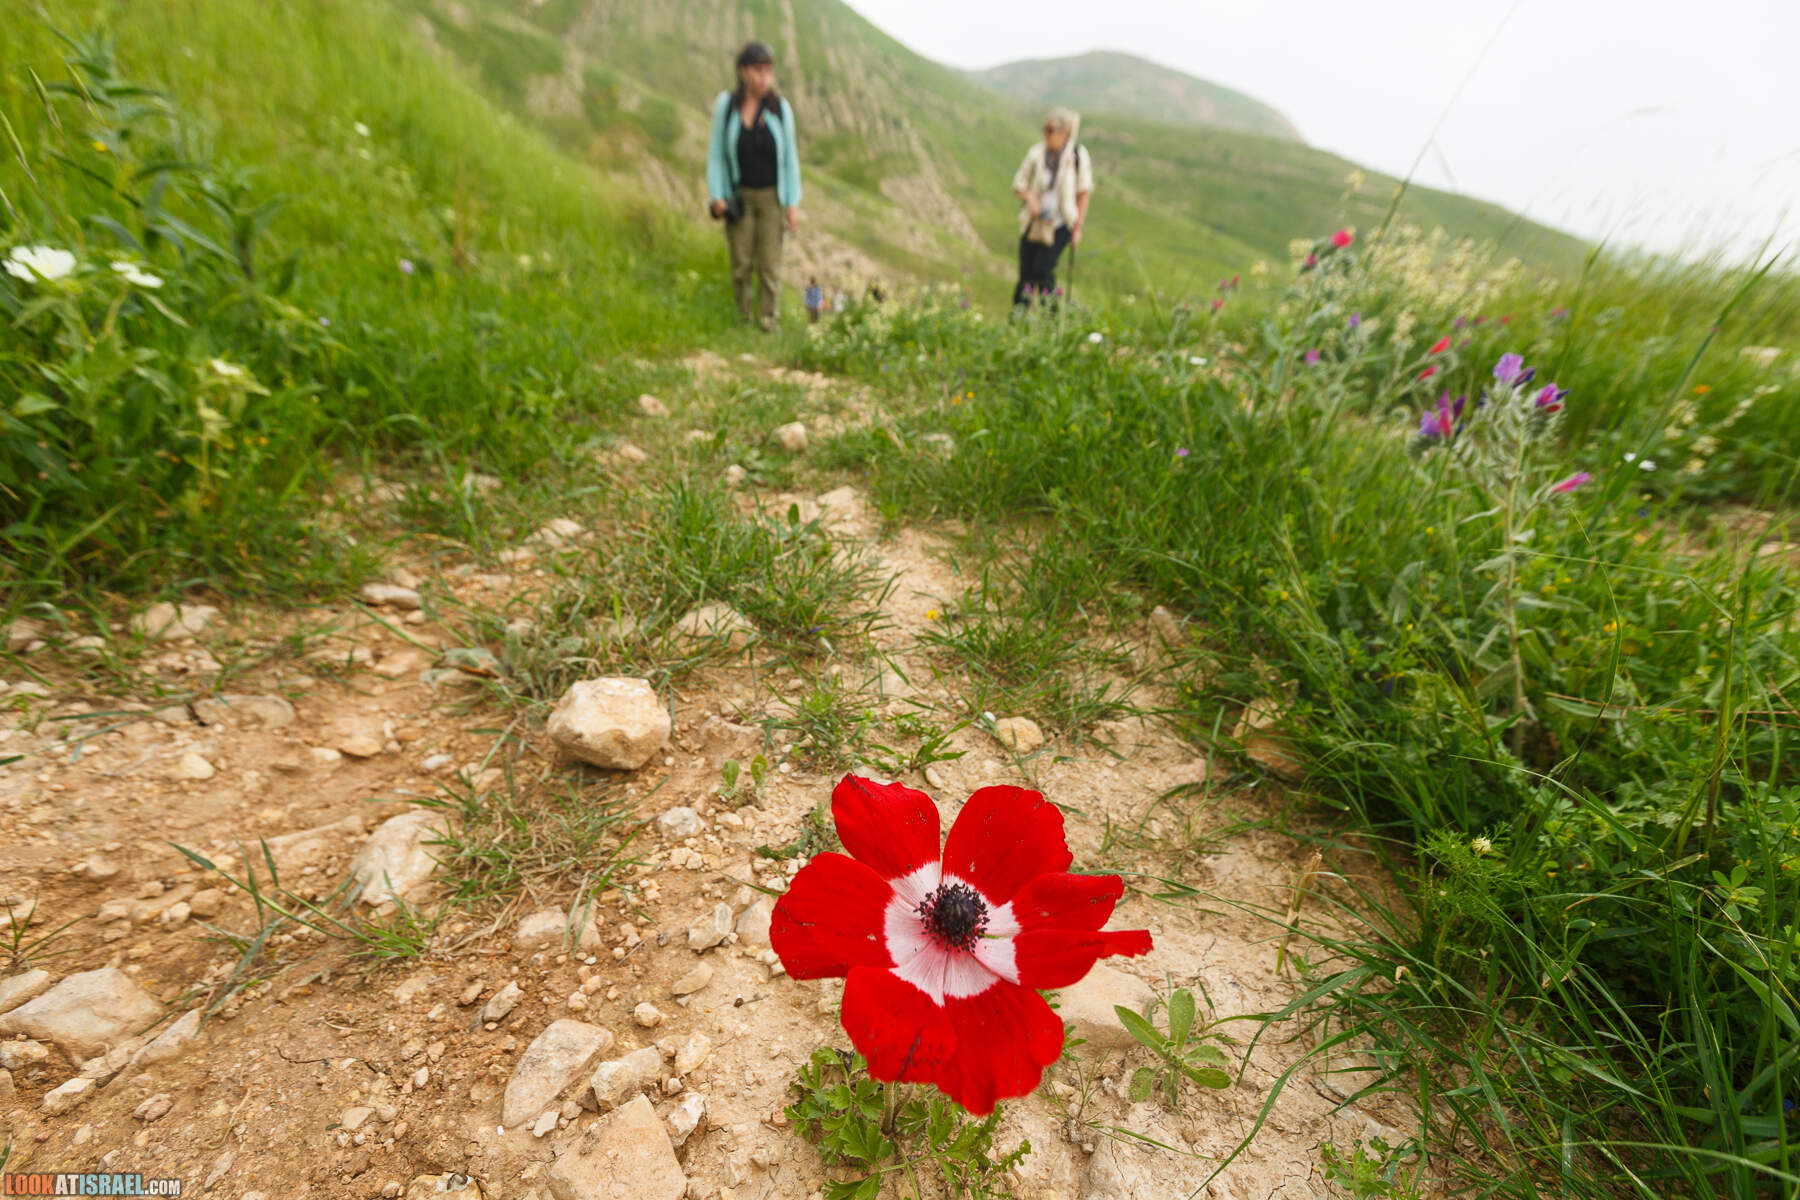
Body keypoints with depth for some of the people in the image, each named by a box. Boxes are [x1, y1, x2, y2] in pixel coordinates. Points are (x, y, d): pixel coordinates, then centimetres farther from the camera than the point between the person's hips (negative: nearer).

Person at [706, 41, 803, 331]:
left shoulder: (781, 109, -6)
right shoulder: (725, 105, -7)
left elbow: (790, 158, -1)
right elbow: (716, 153, -1)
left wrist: (793, 204, -6)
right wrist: (716, 196, -10)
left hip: (772, 197, 0)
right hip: (739, 196, 0)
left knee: (770, 263, -2)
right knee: (741, 262, 1)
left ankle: (768, 324, 8)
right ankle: (743, 317, 17)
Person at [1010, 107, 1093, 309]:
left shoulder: (1078, 156, -8)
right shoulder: (1036, 153, -4)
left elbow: (1084, 192, -2)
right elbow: (1019, 183, 5)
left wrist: (1078, 227, -4)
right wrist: (1030, 198, -16)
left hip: (1060, 225, -2)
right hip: (1033, 223, 2)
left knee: (1043, 270, -15)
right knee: (1026, 273, 1)